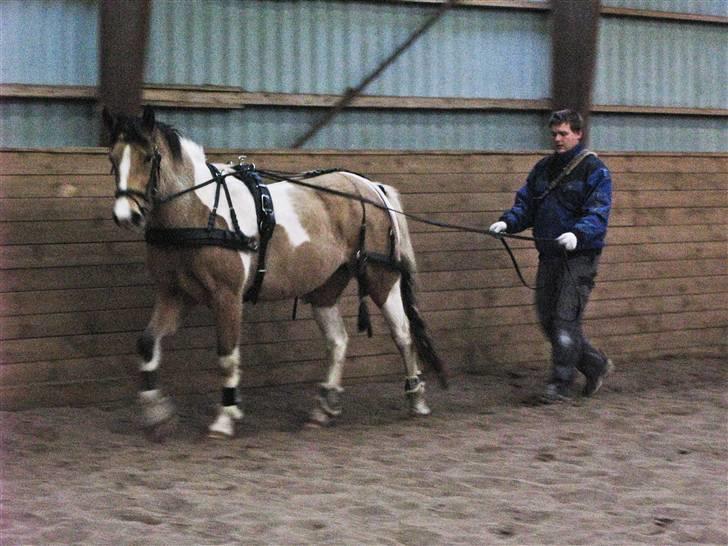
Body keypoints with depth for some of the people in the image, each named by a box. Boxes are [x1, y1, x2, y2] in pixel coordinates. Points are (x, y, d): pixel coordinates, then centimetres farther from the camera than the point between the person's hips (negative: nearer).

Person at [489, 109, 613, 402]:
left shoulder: (594, 170, -7)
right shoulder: (543, 168, 14)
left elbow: (597, 214, -17)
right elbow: (525, 204, 13)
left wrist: (578, 234, -35)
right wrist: (507, 222, -8)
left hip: (578, 257, -7)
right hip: (548, 257, 7)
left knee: (566, 320, -9)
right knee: (548, 320, 9)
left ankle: (561, 384, -1)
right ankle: (596, 365, 25)